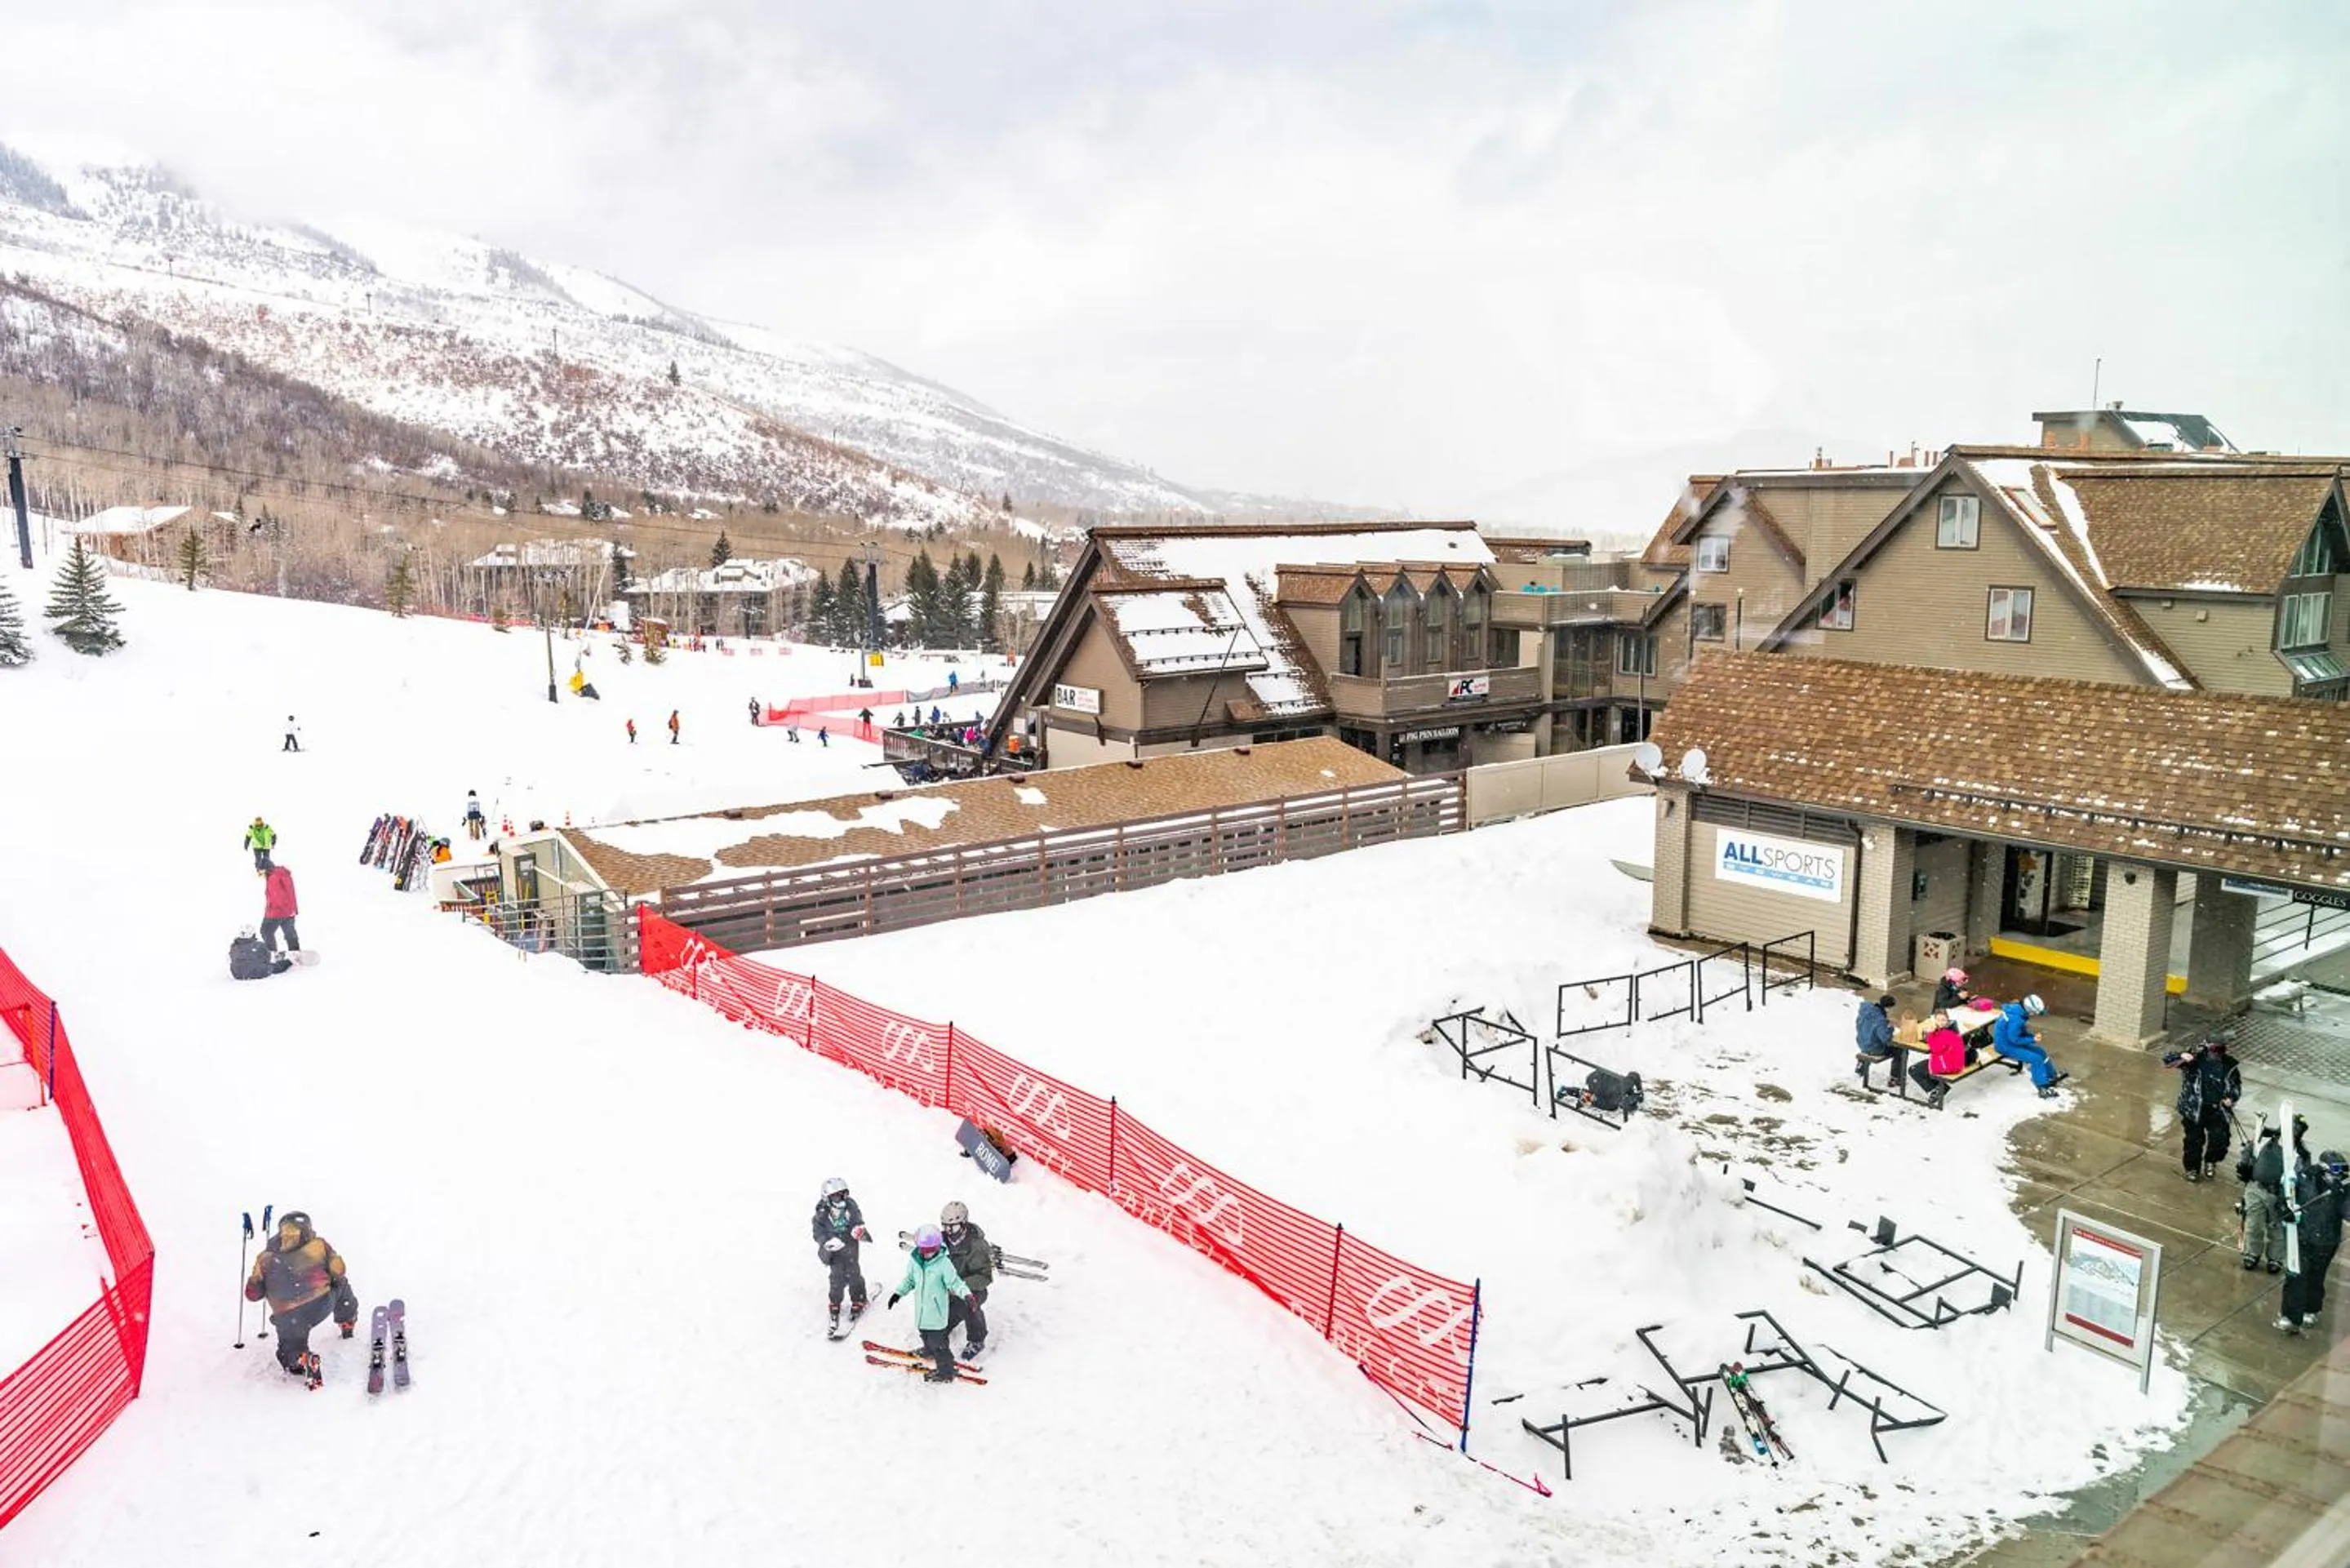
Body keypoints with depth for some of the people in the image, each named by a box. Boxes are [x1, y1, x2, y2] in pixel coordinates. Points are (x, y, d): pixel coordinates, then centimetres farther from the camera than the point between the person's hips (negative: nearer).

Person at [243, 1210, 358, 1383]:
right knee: (341, 1283, 30)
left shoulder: (266, 1260, 3)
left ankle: (302, 1359, -10)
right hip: (322, 1305, 0)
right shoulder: (318, 1245, 0)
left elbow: (253, 1294, 7)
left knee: (290, 1348, 23)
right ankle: (347, 1323, 40)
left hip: (288, 1320, 0)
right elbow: (338, 1270, 3)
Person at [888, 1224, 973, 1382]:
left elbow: (954, 1282, -14)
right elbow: (910, 1280, 14)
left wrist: (966, 1294, -28)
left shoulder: (944, 1263, -18)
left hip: (937, 1312, -6)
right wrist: (898, 1293, 13)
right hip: (921, 1309, 6)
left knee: (937, 1342, -2)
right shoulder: (914, 1260, -3)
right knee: (926, 1338, 18)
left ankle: (946, 1370, 13)